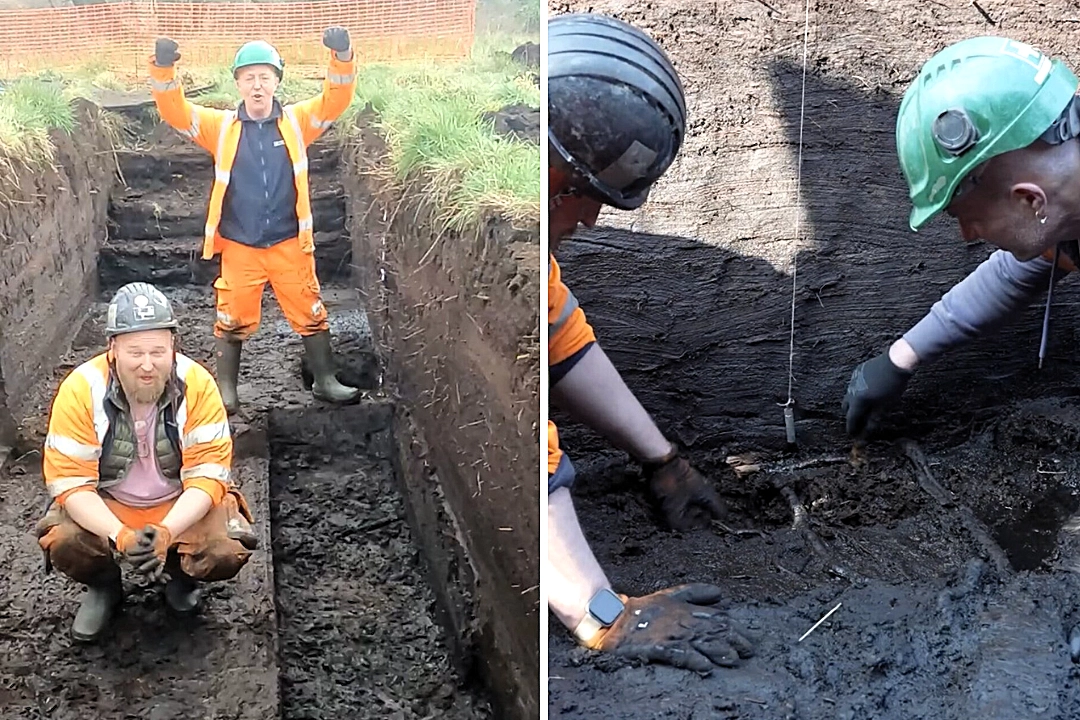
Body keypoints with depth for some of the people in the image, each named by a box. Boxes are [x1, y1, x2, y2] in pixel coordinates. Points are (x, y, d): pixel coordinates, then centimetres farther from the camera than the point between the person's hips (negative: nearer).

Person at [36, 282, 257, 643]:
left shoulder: (198, 384, -22)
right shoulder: (80, 389, -21)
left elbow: (208, 474, -20)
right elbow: (70, 482, -20)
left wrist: (166, 531, -37)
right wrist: (120, 535, -36)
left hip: (183, 503, 0)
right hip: (105, 504, 1)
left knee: (227, 553, -25)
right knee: (62, 543, -28)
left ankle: (181, 573, 13)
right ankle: (104, 585, 9)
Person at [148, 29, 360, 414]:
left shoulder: (296, 121, 1)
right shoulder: (220, 126, 1)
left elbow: (336, 100, -10)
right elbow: (174, 111, -8)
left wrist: (341, 56, -28)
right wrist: (163, 68, -27)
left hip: (290, 245, 0)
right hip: (239, 247, 0)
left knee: (311, 314, 8)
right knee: (232, 322, 8)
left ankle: (325, 381, 24)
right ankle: (226, 390, 23)